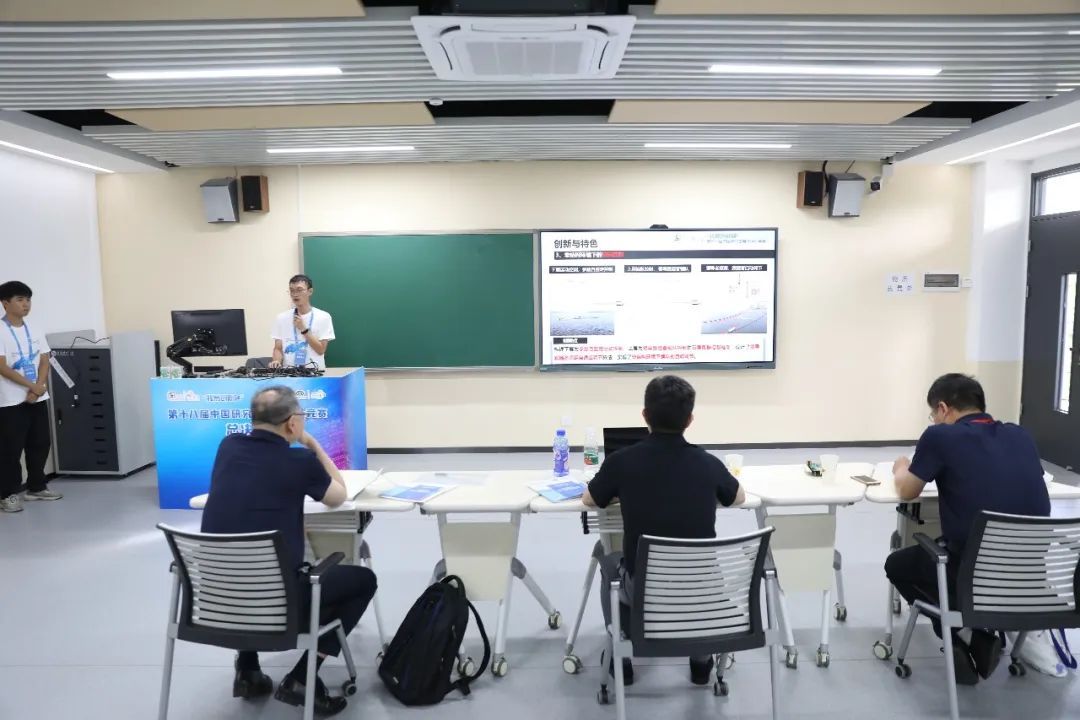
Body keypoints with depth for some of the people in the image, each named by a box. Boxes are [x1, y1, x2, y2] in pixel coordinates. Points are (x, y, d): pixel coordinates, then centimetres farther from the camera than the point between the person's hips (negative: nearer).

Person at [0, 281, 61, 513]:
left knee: (40, 444, 11)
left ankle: (37, 487, 24)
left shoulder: (34, 330, 9)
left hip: (38, 398, 6)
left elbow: (44, 361, 6)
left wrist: (38, 387, -9)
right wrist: (31, 386, -14)